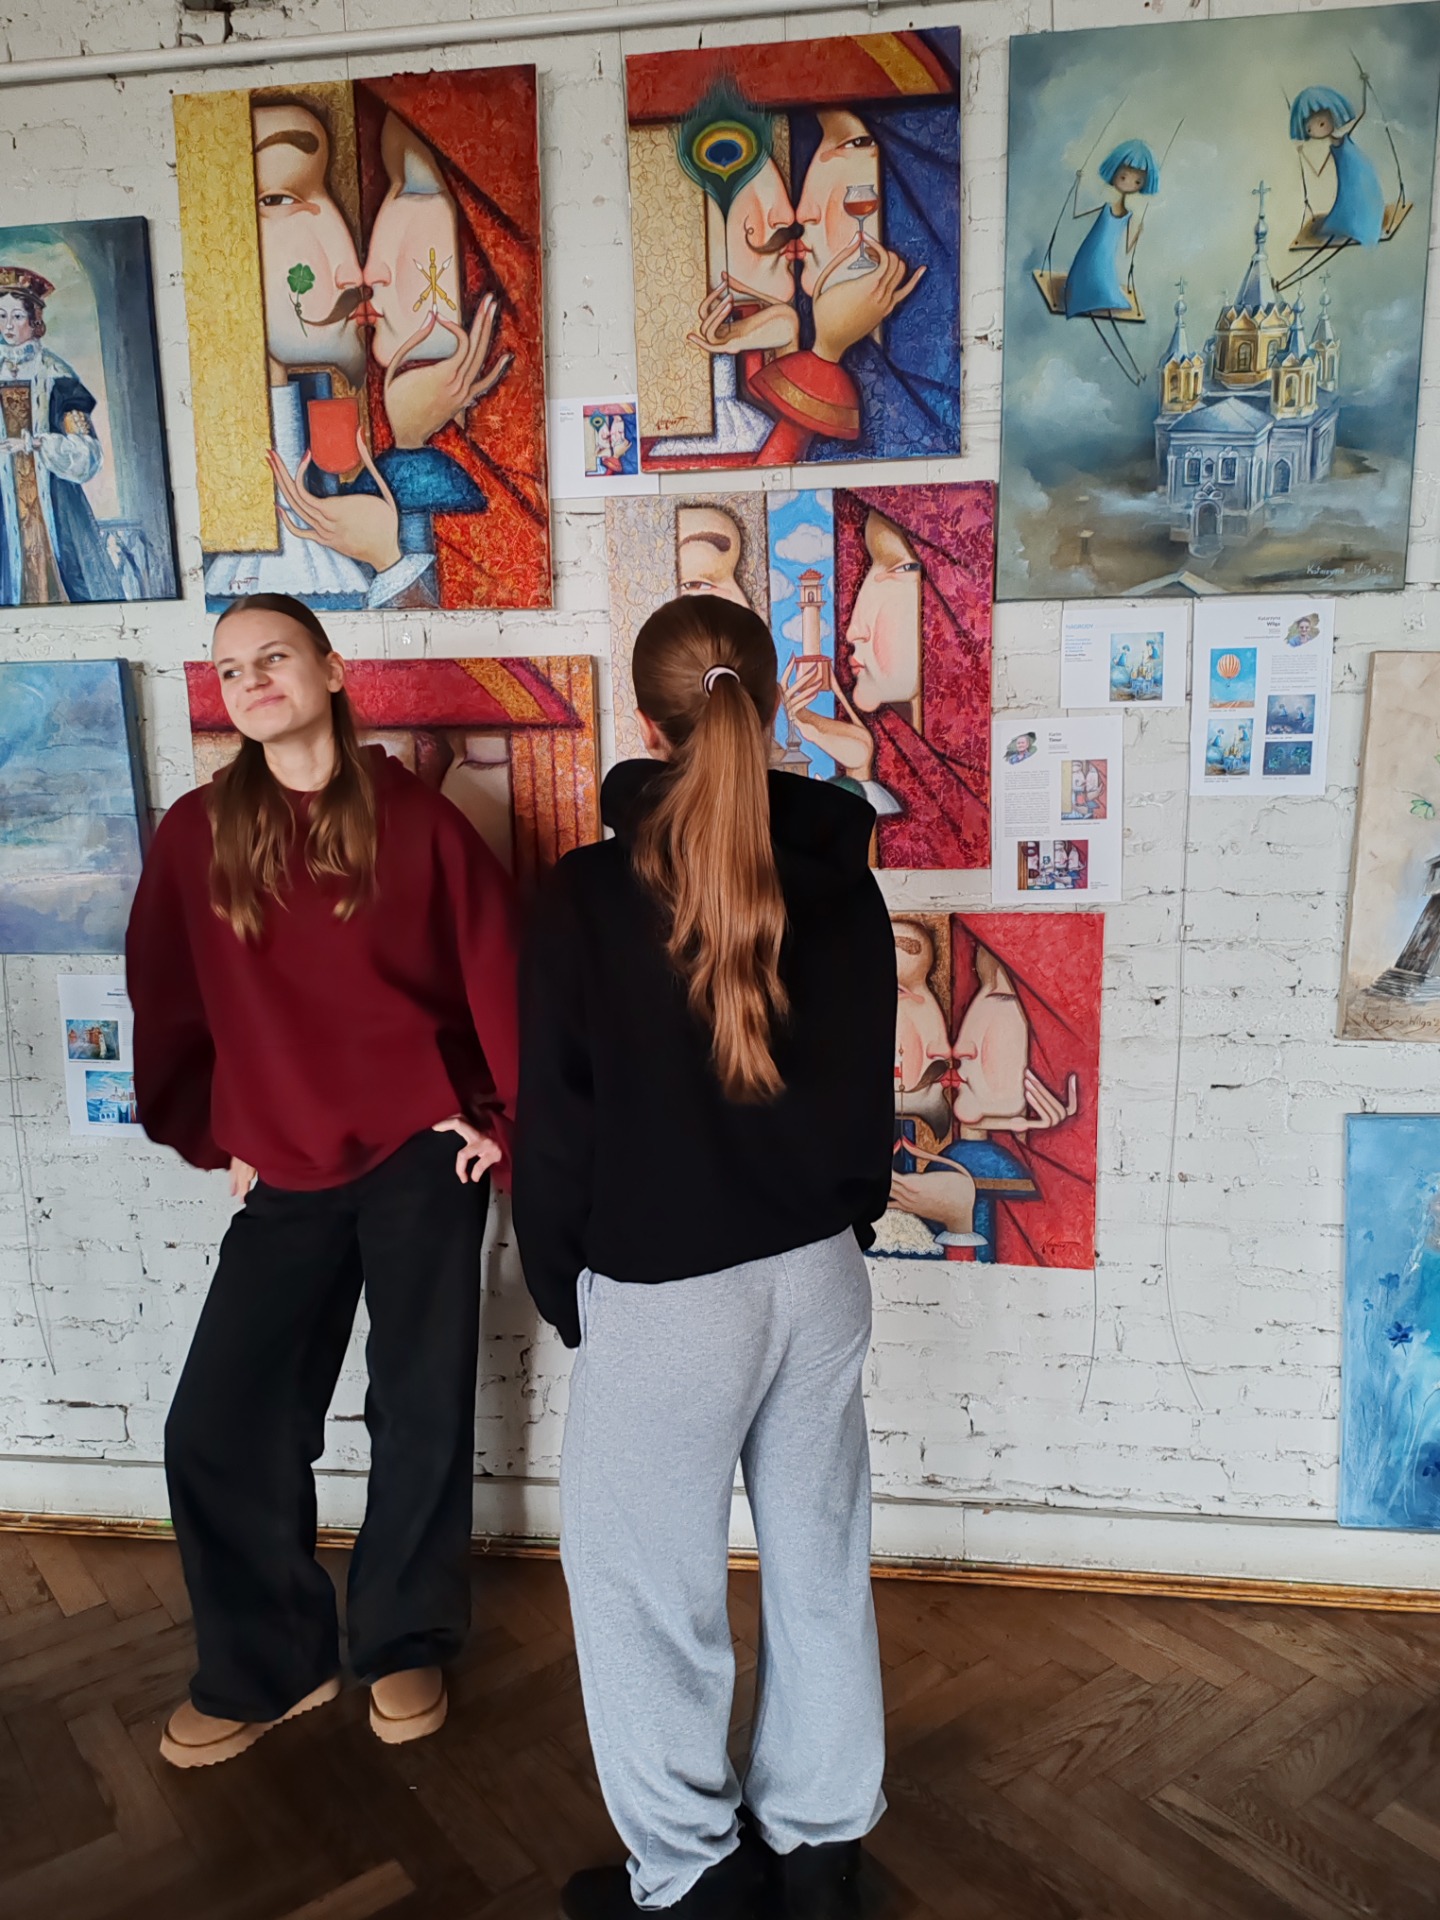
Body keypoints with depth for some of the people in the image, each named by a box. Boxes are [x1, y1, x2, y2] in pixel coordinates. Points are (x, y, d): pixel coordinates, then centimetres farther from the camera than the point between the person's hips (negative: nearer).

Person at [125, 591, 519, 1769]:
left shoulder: (415, 818, -4)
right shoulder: (195, 834, 2)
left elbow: (497, 968, -2)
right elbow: (167, 1001, 8)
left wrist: (507, 1117, -2)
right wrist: (211, 1139, 7)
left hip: (423, 1160, -2)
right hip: (284, 1178, 2)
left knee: (423, 1416, 8)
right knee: (219, 1429, 2)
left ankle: (405, 1646, 31)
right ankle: (263, 1667, 26)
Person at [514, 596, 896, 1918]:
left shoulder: (589, 893, -14)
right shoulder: (840, 878, -2)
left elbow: (555, 1121, -9)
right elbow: (869, 1089, 5)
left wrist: (561, 1287, 5)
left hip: (662, 1296, -5)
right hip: (819, 1274, 5)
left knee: (651, 1587, 14)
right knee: (819, 1563, 19)